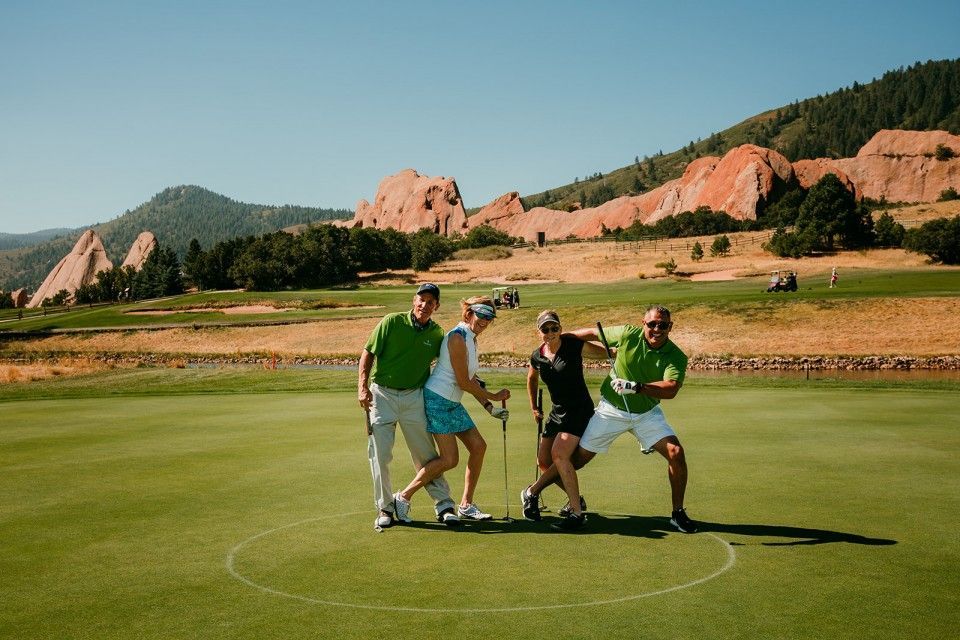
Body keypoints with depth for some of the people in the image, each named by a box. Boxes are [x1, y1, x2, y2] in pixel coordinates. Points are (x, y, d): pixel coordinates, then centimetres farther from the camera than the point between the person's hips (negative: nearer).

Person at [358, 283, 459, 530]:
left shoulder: (437, 334, 1)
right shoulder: (392, 322, -8)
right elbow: (367, 353, -5)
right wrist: (363, 387, -13)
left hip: (414, 396, 2)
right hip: (382, 394, -2)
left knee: (426, 454, 4)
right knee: (380, 454, 0)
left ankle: (444, 505, 12)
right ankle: (385, 508, 14)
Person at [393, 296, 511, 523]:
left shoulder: (471, 339, 14)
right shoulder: (457, 337, -17)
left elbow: (471, 380, 19)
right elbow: (464, 383, -17)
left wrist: (489, 407, 11)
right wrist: (494, 397, -5)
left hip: (453, 403, 10)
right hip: (437, 400, -10)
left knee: (478, 446, 6)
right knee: (449, 459, -11)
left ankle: (466, 505, 16)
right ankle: (403, 496, 2)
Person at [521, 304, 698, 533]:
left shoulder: (676, 357, -17)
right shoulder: (628, 334, -15)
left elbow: (671, 389, -35)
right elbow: (592, 332, 0)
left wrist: (635, 387, -46)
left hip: (647, 412, 1)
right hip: (611, 410, -1)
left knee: (676, 453, -15)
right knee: (578, 458, 0)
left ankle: (678, 513, 6)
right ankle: (532, 493, 18)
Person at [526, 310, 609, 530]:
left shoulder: (574, 346, -13)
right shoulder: (537, 356, 3)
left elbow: (607, 353, -2)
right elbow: (532, 379, 24)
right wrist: (534, 408, 25)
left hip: (579, 410, -7)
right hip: (557, 412, 7)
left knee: (559, 455, -24)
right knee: (543, 462, 9)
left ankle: (577, 514, -18)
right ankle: (576, 499, 29)